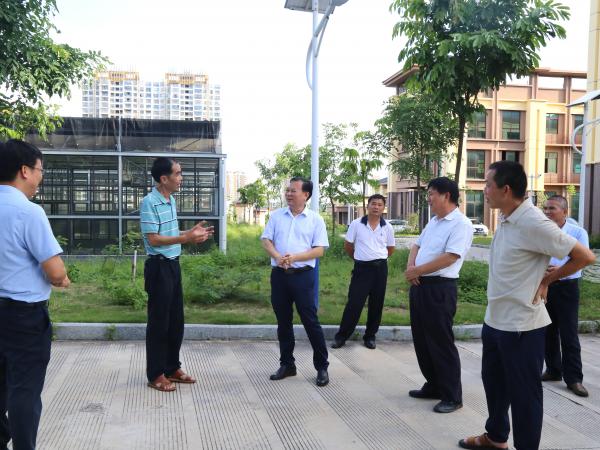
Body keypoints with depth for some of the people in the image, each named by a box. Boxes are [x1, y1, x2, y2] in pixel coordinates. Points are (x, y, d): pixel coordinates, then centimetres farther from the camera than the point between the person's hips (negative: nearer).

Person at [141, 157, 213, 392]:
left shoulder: (171, 201, 11)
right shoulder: (149, 202, -16)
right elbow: (154, 240, -20)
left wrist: (192, 232, 5)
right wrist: (186, 238, -26)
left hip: (173, 264, 9)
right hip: (159, 266, -9)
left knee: (176, 320, 14)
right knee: (159, 321, 0)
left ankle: (172, 368, 27)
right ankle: (156, 375, 13)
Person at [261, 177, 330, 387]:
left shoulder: (315, 219, -1)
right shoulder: (277, 215, 8)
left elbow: (319, 250, -6)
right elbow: (266, 240, 4)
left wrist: (294, 257, -18)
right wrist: (277, 257, -15)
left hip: (302, 275, -3)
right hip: (279, 275, 3)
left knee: (311, 321, -2)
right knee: (283, 321, 11)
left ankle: (322, 367, 10)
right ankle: (287, 364, 24)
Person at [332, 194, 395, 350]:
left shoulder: (387, 227, 1)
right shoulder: (356, 224, -4)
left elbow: (390, 249, 15)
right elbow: (347, 245, 6)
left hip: (380, 268, 2)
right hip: (361, 268, -2)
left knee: (376, 304, 8)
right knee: (354, 303, -3)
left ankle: (370, 336, 21)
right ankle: (341, 336, 6)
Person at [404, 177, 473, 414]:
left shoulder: (461, 224, -14)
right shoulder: (433, 221, 15)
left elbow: (450, 257, -22)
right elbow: (417, 245, 20)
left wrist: (416, 271, -14)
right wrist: (410, 267, -1)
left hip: (440, 288, -9)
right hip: (420, 286, 9)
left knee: (441, 342, -2)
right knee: (421, 339, 15)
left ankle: (452, 396, 10)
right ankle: (433, 386, 30)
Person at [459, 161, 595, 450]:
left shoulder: (533, 223, -21)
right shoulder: (506, 219, 4)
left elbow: (585, 256, -17)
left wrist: (546, 279, -6)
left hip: (520, 325, -9)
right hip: (494, 319, 9)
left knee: (523, 392, 5)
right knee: (494, 381, 23)